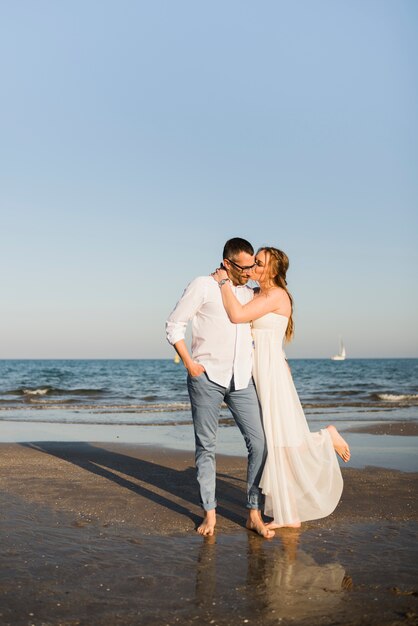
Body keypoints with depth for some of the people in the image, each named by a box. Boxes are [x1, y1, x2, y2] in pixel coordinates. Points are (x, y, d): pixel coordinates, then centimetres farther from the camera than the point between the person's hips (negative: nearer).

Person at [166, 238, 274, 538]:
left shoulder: (251, 294, 14)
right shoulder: (204, 286, -2)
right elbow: (174, 324, -3)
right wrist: (189, 363, -9)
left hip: (242, 381, 4)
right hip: (207, 378, -4)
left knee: (260, 442, -4)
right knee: (206, 446, 4)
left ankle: (254, 514, 5)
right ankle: (210, 513, 15)